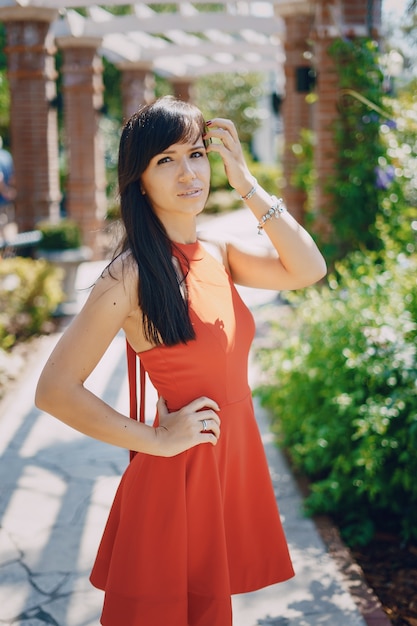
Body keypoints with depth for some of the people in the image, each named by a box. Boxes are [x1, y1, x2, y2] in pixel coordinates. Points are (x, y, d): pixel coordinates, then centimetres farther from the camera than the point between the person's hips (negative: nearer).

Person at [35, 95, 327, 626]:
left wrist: (245, 183, -9)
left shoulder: (217, 254, 4)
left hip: (235, 461, 7)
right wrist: (156, 440, -15)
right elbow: (55, 391, -20)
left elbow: (307, 269, -6)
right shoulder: (130, 275, -18)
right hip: (178, 475, -6)